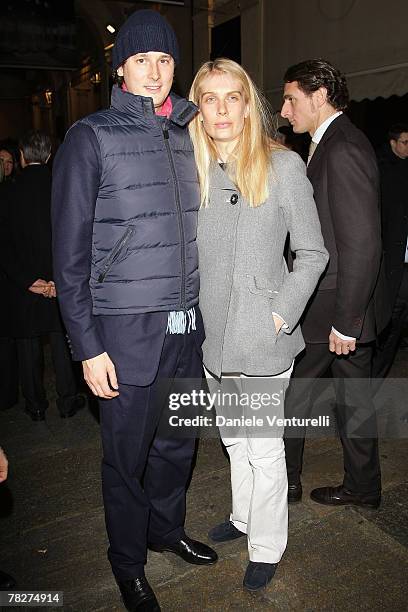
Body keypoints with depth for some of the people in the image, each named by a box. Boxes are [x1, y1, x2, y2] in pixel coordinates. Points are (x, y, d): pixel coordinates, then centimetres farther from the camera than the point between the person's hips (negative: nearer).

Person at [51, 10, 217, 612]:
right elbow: (70, 253, -8)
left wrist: (204, 312, 11)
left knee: (178, 440, 18)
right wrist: (88, 346, -11)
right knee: (127, 455, 9)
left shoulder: (186, 135, 10)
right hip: (127, 333, -4)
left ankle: (167, 528, 44)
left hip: (188, 327, 5)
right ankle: (128, 562, 34)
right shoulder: (91, 137, -5)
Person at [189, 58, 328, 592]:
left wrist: (281, 315, -12)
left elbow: (313, 253, -4)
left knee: (264, 448, 7)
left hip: (264, 335, -4)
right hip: (214, 334, 5)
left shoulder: (284, 166, -6)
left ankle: (267, 548, 29)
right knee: (234, 441, 21)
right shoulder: (192, 171, 5)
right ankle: (244, 517, 44)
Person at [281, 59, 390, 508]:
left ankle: (282, 481, 26)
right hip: (347, 307, 9)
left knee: (289, 392, 7)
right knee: (353, 395, 18)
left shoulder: (343, 149, -19)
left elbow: (362, 244, -24)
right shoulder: (335, 144, 13)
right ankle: (362, 487, 34)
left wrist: (344, 320, -22)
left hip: (334, 308, -9)